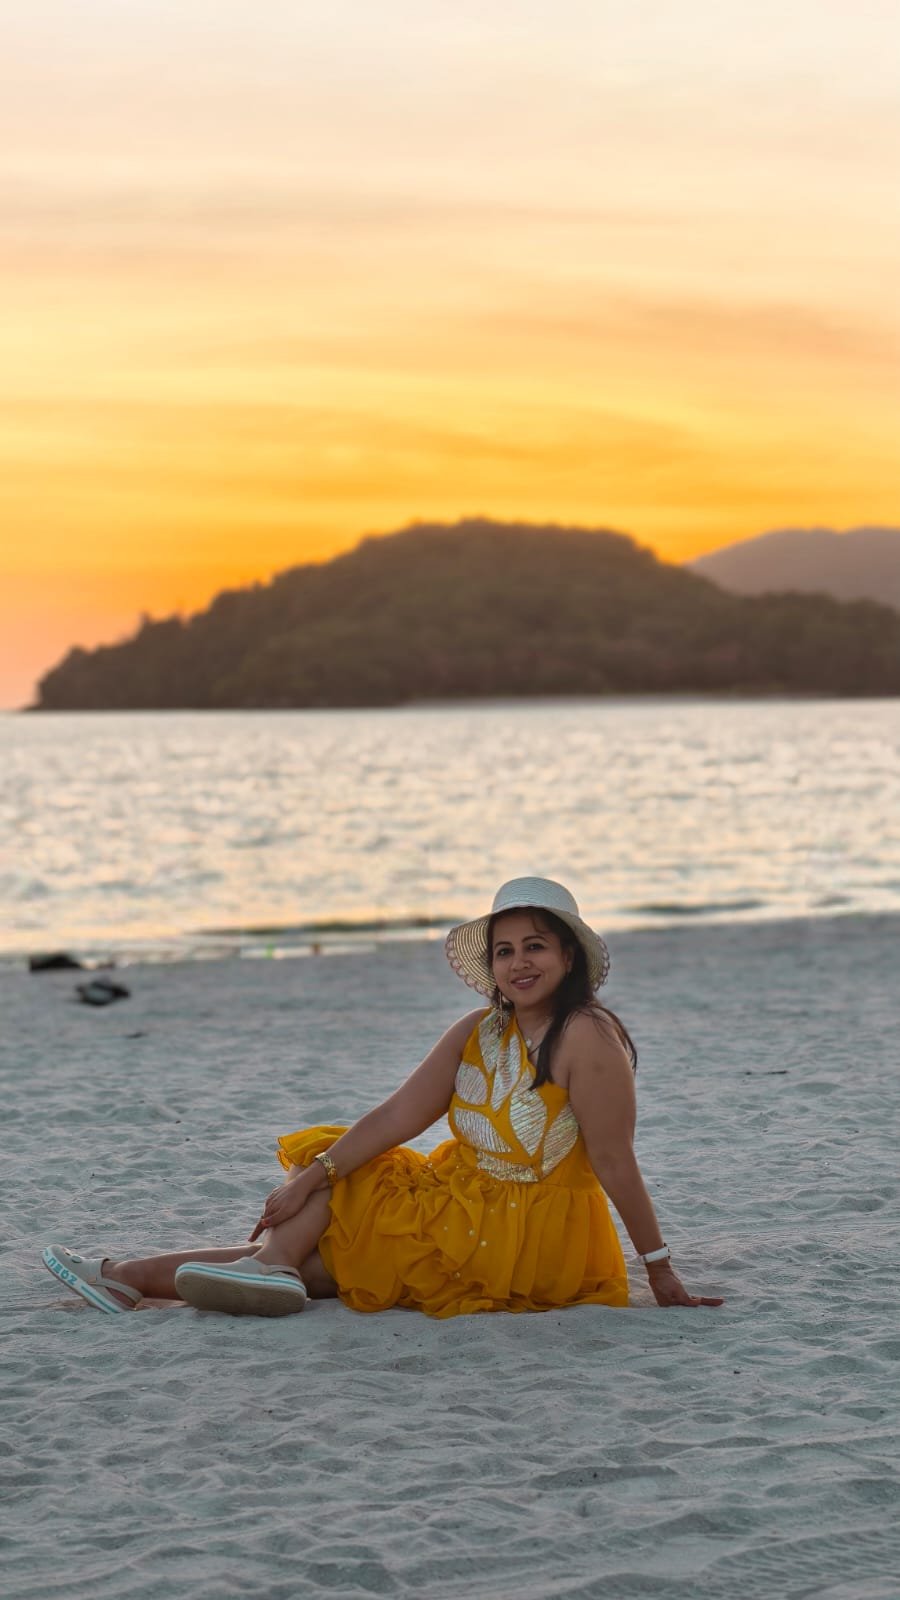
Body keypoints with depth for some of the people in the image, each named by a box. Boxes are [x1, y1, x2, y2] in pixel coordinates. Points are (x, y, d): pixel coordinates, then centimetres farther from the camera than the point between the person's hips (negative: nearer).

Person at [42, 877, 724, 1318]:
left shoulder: (587, 1037, -19)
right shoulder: (477, 1034, 4)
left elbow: (615, 1163, -19)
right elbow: (401, 1115, 0)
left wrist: (662, 1273, -17)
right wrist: (311, 1177, -9)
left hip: (527, 1240, -8)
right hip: (463, 1206, 8)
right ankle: (270, 1264, -19)